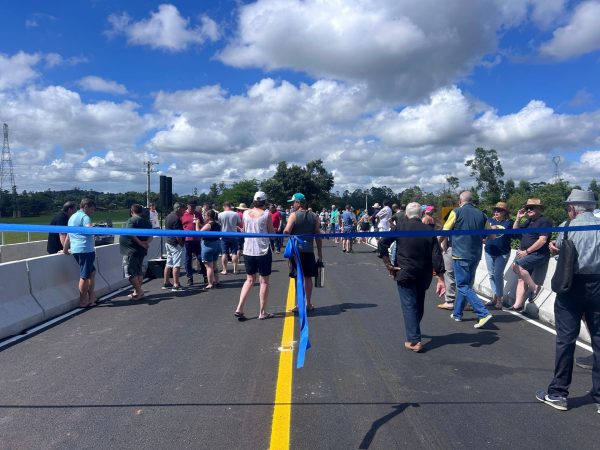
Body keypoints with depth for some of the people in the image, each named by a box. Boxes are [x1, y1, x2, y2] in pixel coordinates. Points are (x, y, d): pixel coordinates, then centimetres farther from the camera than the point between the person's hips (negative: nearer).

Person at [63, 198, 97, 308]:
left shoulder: (72, 217, 21)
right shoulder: (84, 217, -8)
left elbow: (68, 236, 26)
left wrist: (65, 250, 30)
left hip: (75, 250, 10)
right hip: (85, 249, -10)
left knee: (92, 271, 18)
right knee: (85, 276, -2)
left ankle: (91, 298, 18)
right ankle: (83, 302, 5)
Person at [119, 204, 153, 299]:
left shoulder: (132, 220, -12)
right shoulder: (147, 222, 12)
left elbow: (130, 234, -23)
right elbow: (150, 236, 9)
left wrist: (140, 242, -18)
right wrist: (147, 242, -7)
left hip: (131, 250, -8)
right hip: (142, 250, 8)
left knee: (130, 272, -3)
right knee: (139, 271, 15)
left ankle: (138, 291, -5)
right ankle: (138, 291, 20)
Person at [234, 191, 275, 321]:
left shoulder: (246, 213, 2)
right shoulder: (266, 214, -9)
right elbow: (272, 234, -4)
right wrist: (273, 229, 15)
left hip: (248, 251, 4)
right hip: (263, 251, -4)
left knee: (250, 280, 16)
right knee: (264, 281, 7)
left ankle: (239, 309, 7)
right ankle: (262, 312, 13)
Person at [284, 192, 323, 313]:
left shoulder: (294, 215, -8)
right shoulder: (314, 216, 4)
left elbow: (286, 232, -20)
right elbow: (318, 236, 4)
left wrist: (284, 232, 3)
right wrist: (320, 253, 9)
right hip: (309, 251, 3)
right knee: (308, 277, 11)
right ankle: (308, 303, 18)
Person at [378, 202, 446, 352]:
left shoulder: (400, 227, -7)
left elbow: (382, 244, -13)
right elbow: (437, 257, -5)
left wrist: (388, 265, -6)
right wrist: (440, 279, -3)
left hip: (405, 273, -3)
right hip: (423, 275, 4)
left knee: (409, 305, 1)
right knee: (419, 304, 20)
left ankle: (414, 340, -3)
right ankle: (414, 331, 40)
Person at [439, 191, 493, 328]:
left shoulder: (456, 212, -6)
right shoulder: (481, 214, 7)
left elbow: (444, 233, -3)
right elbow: (492, 236, 15)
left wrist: (438, 244, 15)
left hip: (460, 255, -6)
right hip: (476, 255, 6)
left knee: (463, 286, -2)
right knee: (466, 284, 17)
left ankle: (484, 313, -13)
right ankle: (457, 313, 25)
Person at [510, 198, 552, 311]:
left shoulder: (544, 221, -9)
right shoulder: (528, 221, 16)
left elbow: (542, 240, -18)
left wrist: (526, 251, -17)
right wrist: (518, 218, 6)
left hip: (538, 254, -9)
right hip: (526, 254, 9)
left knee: (517, 266, -28)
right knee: (521, 279, 4)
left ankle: (535, 287, -14)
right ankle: (518, 305, 5)